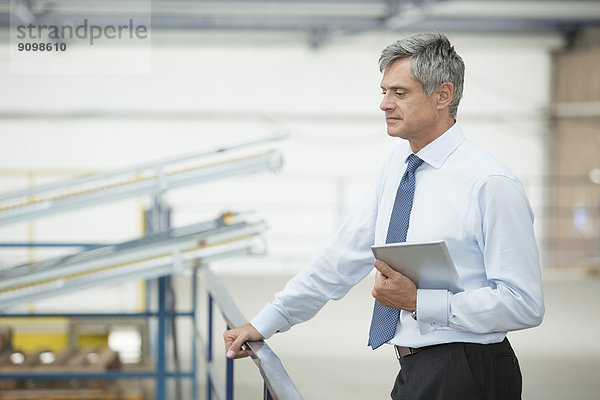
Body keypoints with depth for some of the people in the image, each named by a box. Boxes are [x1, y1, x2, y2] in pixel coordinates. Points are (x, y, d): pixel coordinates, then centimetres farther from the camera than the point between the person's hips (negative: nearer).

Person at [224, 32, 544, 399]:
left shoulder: (490, 183, -15)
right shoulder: (398, 166, 10)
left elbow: (524, 304, -18)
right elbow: (344, 256, 15)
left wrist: (418, 301, -20)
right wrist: (266, 323, 14)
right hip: (413, 371, 7)